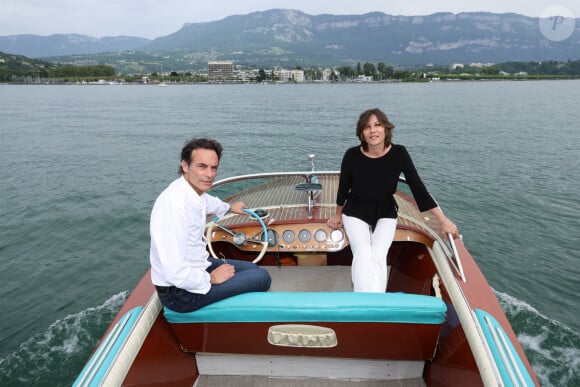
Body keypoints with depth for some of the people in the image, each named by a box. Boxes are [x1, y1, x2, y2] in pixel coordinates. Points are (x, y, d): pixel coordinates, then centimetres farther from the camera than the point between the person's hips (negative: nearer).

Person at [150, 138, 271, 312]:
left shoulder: (195, 192, -3)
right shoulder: (175, 205, -31)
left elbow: (210, 202, 25)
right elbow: (176, 274, -31)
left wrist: (230, 207, 45)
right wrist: (211, 278, -15)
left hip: (197, 265, 9)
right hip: (180, 293, -9)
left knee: (252, 268, 18)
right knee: (262, 278, -7)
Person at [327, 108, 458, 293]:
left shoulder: (399, 154, -15)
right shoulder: (352, 155, -17)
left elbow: (418, 187, -11)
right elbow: (343, 187, 0)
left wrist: (443, 220, -11)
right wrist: (338, 215, 14)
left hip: (385, 214, 1)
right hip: (355, 213, -1)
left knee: (378, 255, -22)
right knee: (363, 254, -24)